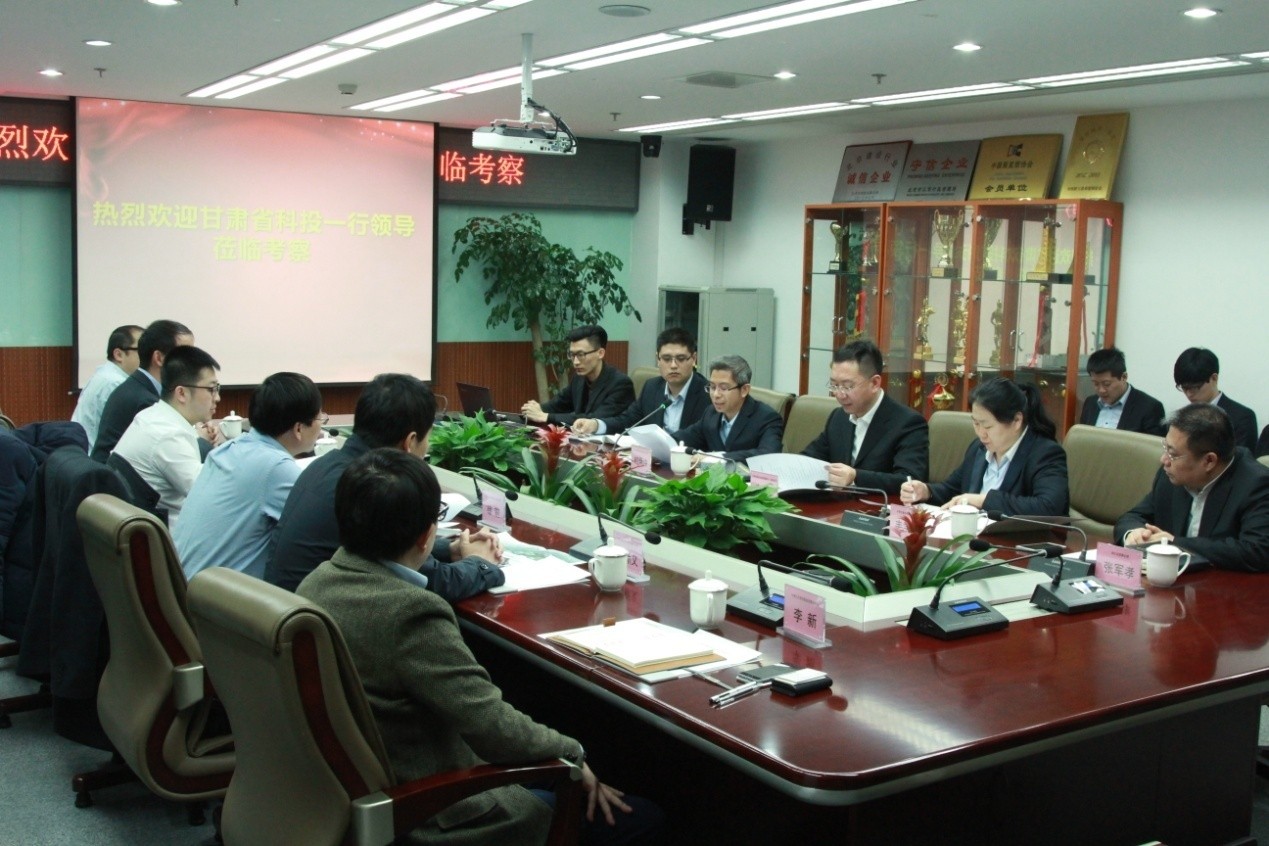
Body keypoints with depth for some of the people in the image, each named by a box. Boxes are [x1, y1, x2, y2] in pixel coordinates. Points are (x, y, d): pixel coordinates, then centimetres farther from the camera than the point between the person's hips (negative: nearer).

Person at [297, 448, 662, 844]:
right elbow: (493, 725, -27)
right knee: (640, 814, 1)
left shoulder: (318, 581, -4)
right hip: (417, 813, -9)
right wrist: (572, 755, -10)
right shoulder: (411, 613, -30)